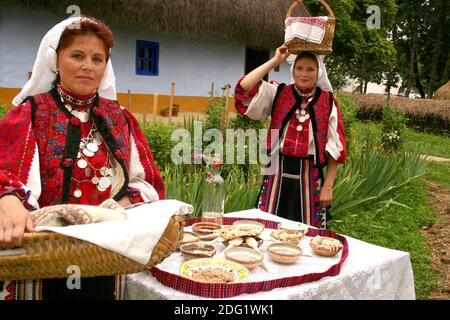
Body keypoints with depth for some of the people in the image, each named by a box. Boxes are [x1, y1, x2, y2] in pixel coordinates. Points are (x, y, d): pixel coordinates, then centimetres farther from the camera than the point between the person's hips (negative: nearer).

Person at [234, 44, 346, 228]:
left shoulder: (327, 101, 0)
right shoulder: (278, 94, 2)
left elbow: (335, 147, 0)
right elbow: (244, 88, -14)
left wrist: (328, 186, -3)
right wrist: (276, 60, -9)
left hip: (310, 177, 0)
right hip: (278, 174, 1)